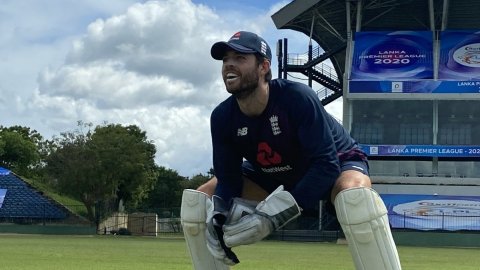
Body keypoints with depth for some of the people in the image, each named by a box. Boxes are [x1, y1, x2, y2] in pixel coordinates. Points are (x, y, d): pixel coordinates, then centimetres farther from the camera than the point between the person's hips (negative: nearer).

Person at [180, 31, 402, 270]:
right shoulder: (222, 117, -17)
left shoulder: (297, 97, -34)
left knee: (354, 195, -42)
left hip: (337, 164, -5)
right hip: (274, 176, 6)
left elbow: (326, 164, -37)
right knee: (196, 201, -8)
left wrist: (271, 215, -45)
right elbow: (228, 178, -11)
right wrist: (218, 217, -35)